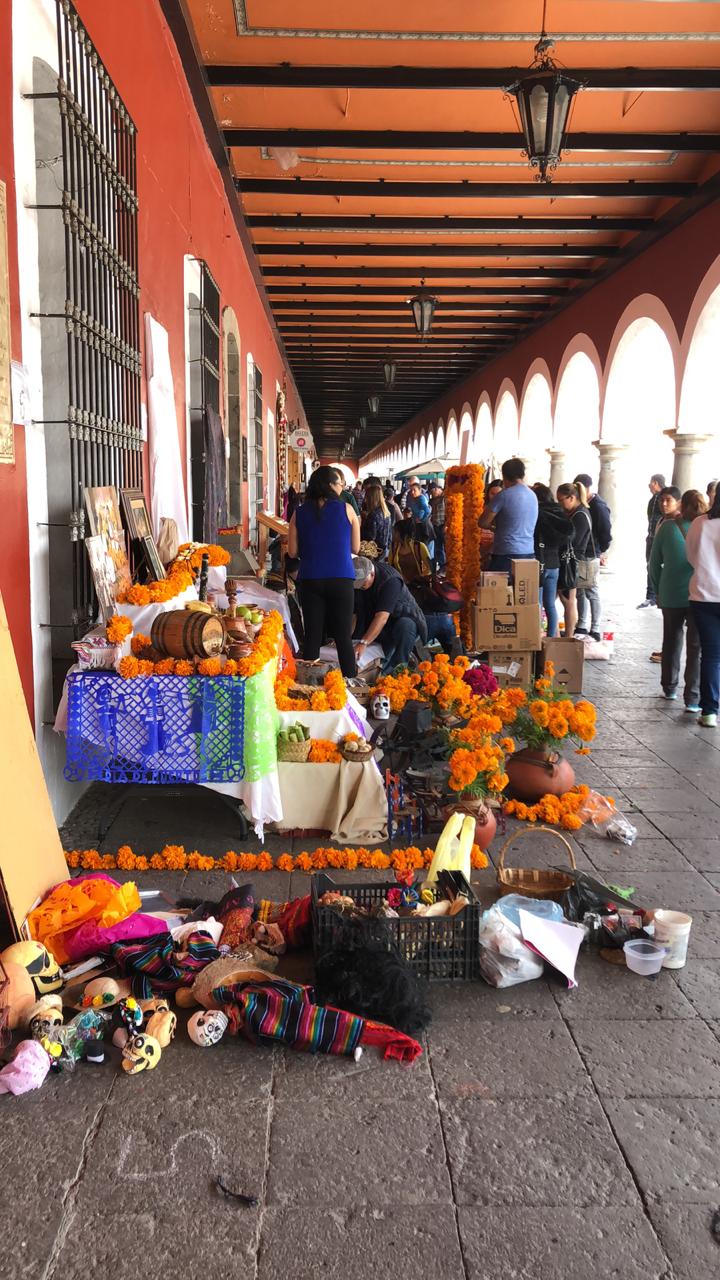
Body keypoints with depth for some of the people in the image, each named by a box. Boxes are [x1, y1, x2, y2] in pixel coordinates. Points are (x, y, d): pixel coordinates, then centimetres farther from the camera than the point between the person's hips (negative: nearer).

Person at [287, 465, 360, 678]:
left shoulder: (300, 513, 5)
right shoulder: (346, 509, 1)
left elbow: (292, 551, 5)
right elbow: (355, 548, 6)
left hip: (310, 580, 2)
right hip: (341, 580, -2)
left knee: (312, 636, 6)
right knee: (344, 637, 3)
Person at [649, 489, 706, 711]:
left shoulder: (668, 527, -5)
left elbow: (654, 563, 0)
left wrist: (657, 591, 11)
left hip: (671, 596, 2)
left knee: (671, 642, 19)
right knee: (697, 647, 1)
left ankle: (669, 688, 30)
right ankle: (693, 698, -5)